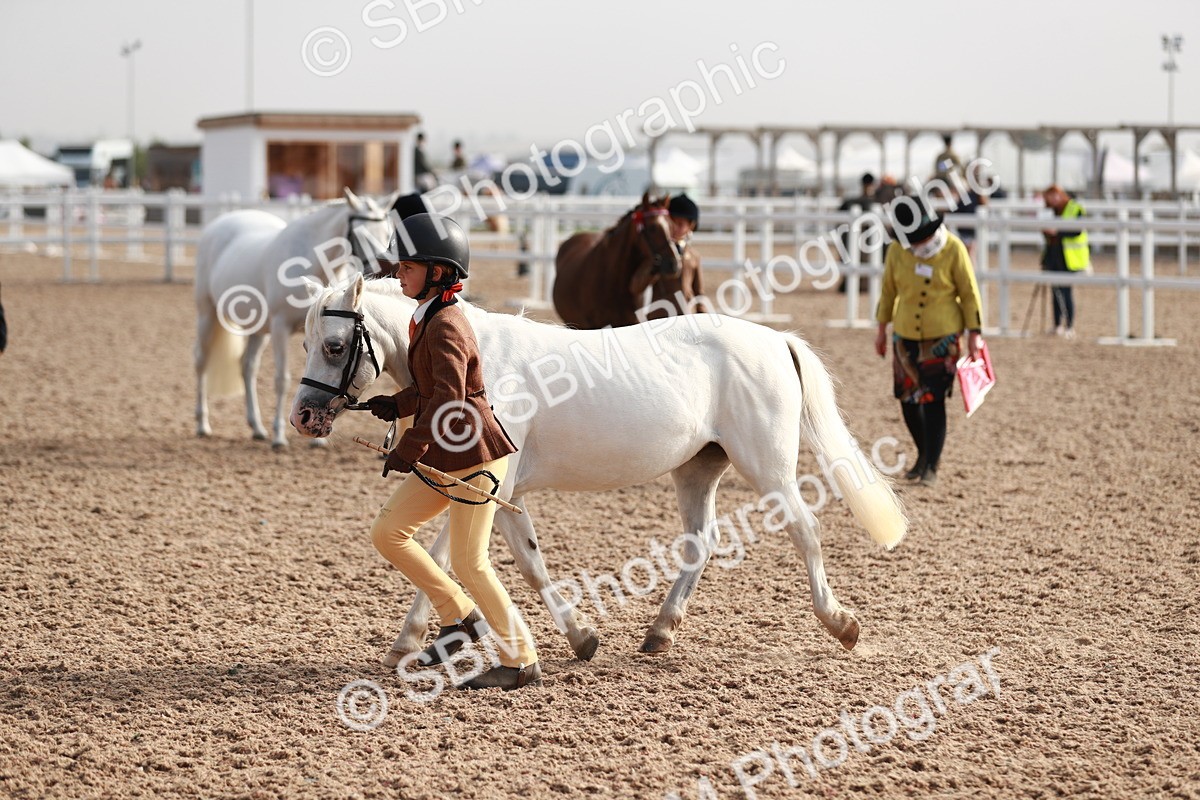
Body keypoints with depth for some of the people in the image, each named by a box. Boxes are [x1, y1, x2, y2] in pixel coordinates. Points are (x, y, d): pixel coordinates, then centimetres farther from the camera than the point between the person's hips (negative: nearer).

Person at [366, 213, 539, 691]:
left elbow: (449, 396, -29)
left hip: (474, 455, -10)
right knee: (387, 532, 8)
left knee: (468, 561, -5)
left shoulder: (445, 328, -19)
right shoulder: (425, 320, 11)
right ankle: (460, 618, 18)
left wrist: (409, 449, -30)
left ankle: (521, 662, 6)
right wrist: (397, 405, 6)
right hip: (443, 456, 10)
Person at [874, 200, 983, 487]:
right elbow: (888, 290, 8)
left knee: (933, 401, -5)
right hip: (906, 335, 3)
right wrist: (882, 328, 13)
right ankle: (924, 454, 32)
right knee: (908, 399, 9)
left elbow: (969, 293, -6)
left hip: (942, 338, -3)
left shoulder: (953, 249, -13)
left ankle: (931, 467, 5)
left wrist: (974, 333, -6)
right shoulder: (897, 250, -6)